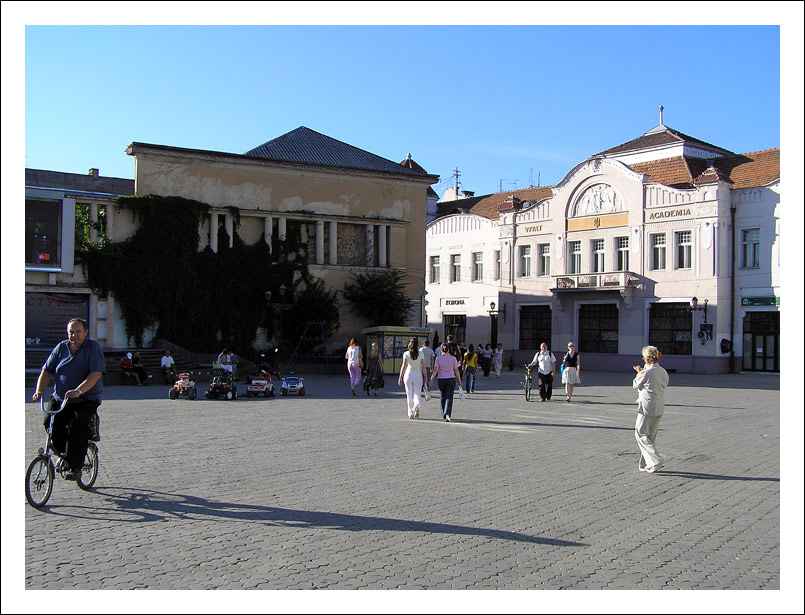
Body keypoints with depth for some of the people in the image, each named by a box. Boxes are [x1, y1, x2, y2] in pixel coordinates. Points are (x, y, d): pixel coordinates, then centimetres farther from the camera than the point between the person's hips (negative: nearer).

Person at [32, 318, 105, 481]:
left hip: (86, 399, -4)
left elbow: (95, 374, -19)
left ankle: (74, 467, -13)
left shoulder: (93, 347, -7)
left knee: (77, 427, -24)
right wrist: (39, 391, -9)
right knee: (51, 424, -15)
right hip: (60, 399, 4)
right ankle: (64, 452, 13)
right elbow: (47, 371, 9)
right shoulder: (61, 347, 8)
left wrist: (78, 390, -33)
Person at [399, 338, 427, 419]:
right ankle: (416, 407, -25)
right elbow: (423, 367, -1)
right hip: (418, 375, 0)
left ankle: (411, 414, 13)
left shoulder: (406, 354, -4)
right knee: (417, 394, 5)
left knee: (409, 395, 10)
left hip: (408, 374, 0)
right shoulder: (420, 354, -1)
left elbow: (404, 366, -7)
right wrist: (425, 377, 6)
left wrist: (400, 377, -3)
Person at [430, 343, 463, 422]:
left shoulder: (438, 358, -2)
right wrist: (459, 381, 7)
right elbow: (456, 371, 1)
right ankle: (447, 413, -23)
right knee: (449, 397, -3)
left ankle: (444, 415, 24)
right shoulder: (453, 358, -1)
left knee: (443, 397, 16)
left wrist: (432, 378, -13)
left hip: (441, 380, 1)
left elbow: (435, 369, -12)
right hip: (451, 379, -1)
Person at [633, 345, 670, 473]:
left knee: (640, 434, 4)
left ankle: (655, 461, -8)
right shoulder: (663, 372, 5)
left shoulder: (646, 373, -17)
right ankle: (646, 465, 21)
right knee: (651, 436, 16)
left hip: (647, 408, -8)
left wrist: (639, 373, 15)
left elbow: (635, 385, -2)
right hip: (660, 408, 8)